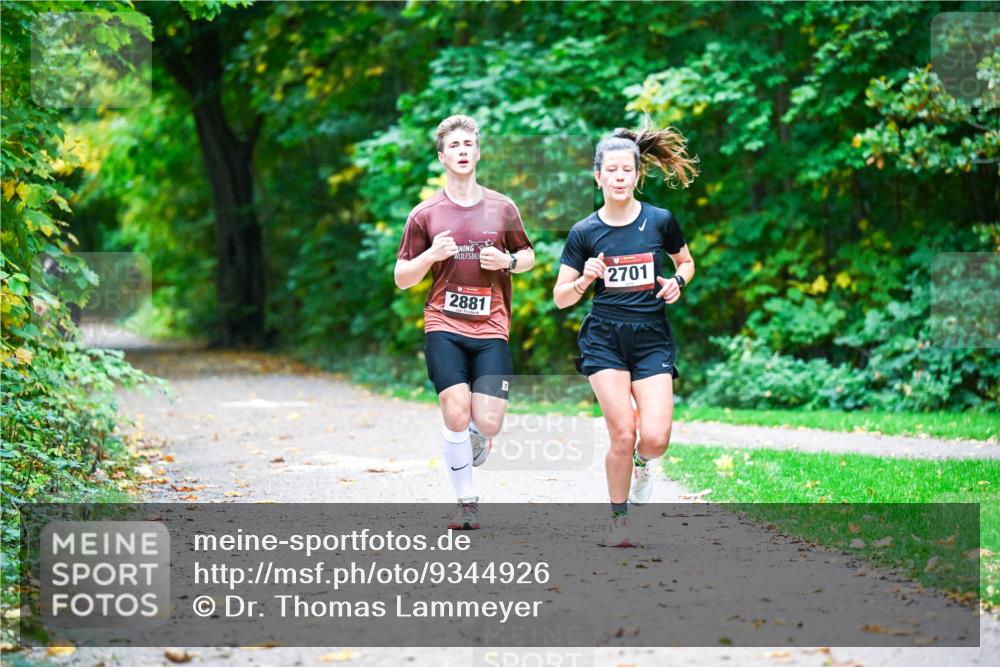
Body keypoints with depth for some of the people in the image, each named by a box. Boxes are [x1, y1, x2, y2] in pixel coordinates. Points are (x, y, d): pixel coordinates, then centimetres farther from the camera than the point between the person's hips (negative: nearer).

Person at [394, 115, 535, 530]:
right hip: (444, 328, -1)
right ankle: (466, 502, 3)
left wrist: (508, 261, -4)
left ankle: (475, 439, 30)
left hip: (491, 329, 1)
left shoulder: (502, 209, 6)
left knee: (488, 422, -9)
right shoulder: (425, 214, 3)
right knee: (456, 414, -14)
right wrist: (431, 255, -14)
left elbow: (528, 256, 19)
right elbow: (401, 279, 6)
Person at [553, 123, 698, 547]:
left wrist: (678, 282, -3)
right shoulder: (584, 232, -1)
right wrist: (586, 279, -16)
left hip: (652, 340, 1)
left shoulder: (660, 221, 0)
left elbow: (686, 261, 18)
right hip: (605, 340, -1)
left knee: (654, 438, -13)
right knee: (623, 436, -10)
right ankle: (618, 521, 11)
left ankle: (642, 464, 25)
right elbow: (561, 298, 3)